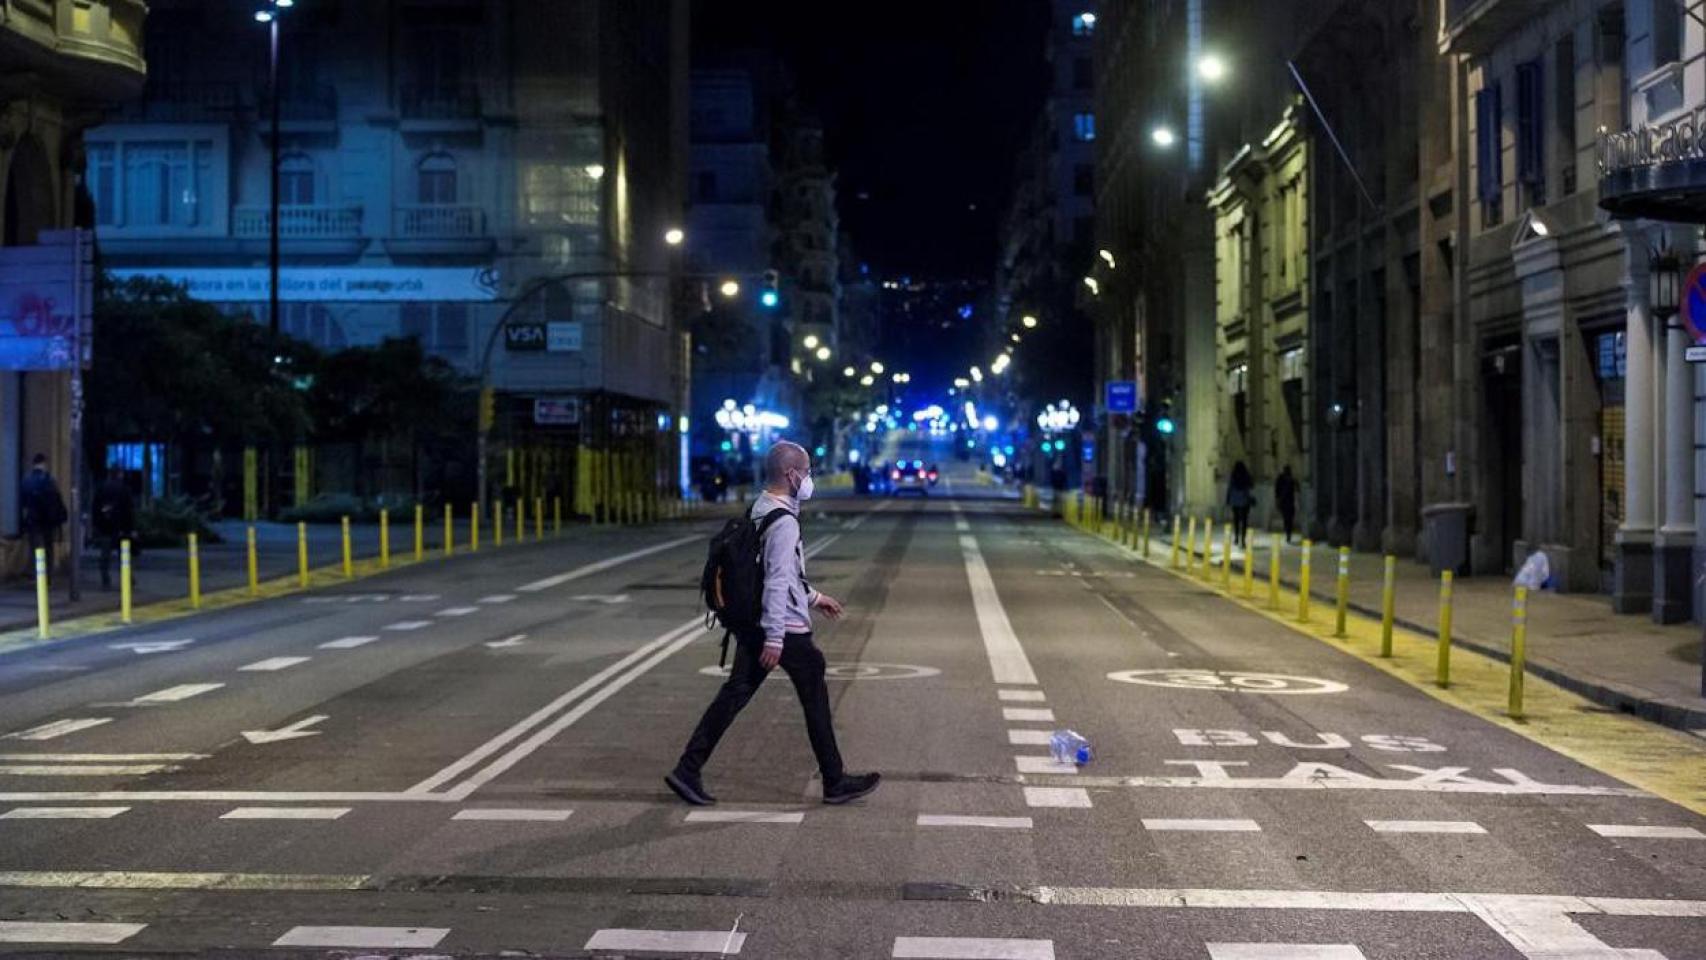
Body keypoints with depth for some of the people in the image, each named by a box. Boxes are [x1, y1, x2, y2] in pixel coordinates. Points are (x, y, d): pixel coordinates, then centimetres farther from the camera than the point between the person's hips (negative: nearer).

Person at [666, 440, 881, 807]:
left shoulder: (759, 512, 12)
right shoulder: (783, 521, -18)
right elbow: (777, 581, -23)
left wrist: (813, 597, 30)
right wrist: (775, 639, -24)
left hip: (753, 625, 9)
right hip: (787, 629, -9)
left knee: (732, 696, 7)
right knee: (815, 701, 5)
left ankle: (687, 771, 4)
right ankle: (835, 782, 15)